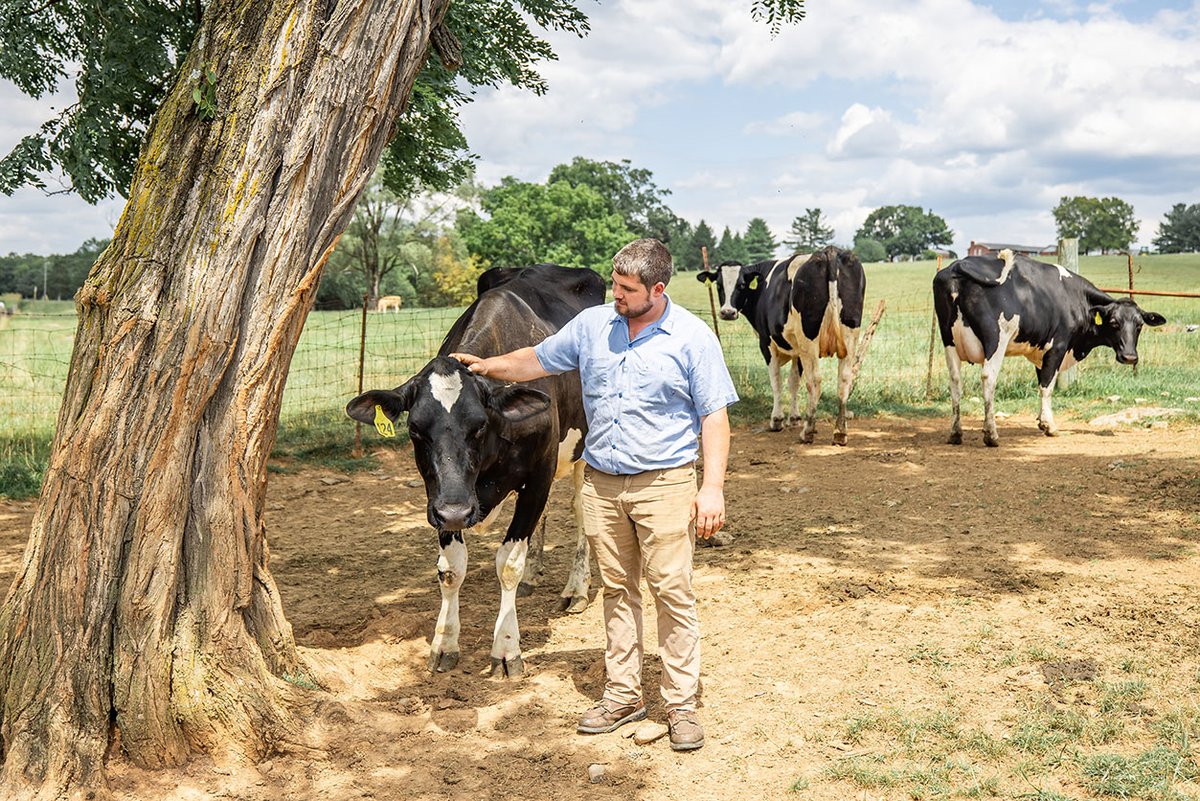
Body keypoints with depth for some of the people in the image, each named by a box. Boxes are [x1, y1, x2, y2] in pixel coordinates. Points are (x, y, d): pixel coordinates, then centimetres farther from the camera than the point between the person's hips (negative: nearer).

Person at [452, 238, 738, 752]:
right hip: (601, 481, 4)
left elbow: (714, 417, -7)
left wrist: (713, 486, -13)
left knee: (672, 590, -3)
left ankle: (681, 704, 10)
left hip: (664, 483, -4)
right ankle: (622, 695, 23)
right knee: (617, 589, 12)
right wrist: (489, 367, 8)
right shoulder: (591, 325, 6)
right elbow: (539, 360, 20)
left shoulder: (692, 337, -6)